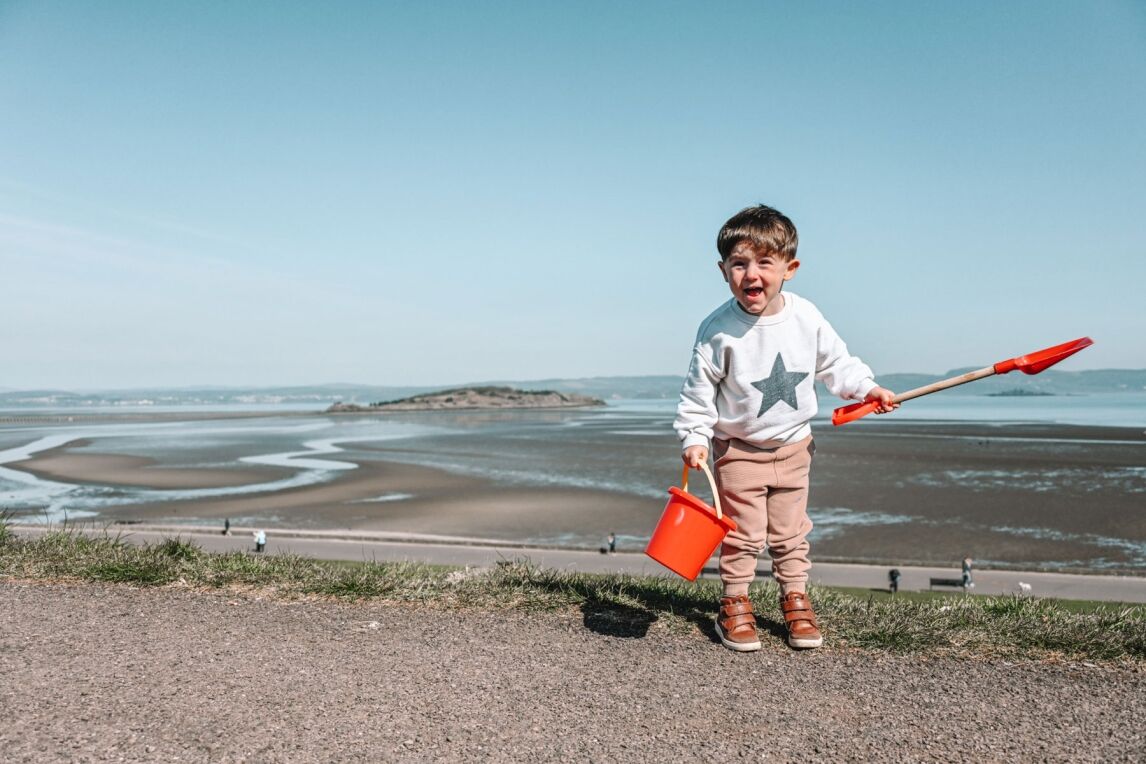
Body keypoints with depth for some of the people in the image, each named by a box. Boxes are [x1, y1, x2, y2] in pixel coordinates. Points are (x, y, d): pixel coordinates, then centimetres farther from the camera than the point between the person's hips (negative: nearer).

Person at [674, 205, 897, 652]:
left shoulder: (805, 317, -9)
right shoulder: (718, 329, -20)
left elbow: (835, 362, 8)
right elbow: (699, 390, -12)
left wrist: (867, 388, 0)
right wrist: (694, 438, -16)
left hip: (793, 446, 3)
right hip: (738, 449, -3)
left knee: (790, 531, 14)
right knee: (742, 534, 3)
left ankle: (795, 598, 31)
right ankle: (734, 604, 21)